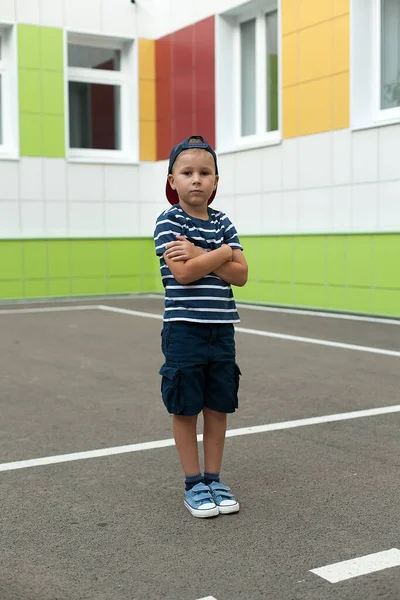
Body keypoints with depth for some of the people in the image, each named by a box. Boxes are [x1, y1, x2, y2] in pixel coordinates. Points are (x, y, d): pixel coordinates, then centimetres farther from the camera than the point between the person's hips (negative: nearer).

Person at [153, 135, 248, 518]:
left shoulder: (222, 223, 7)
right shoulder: (168, 221, -6)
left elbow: (240, 274, -3)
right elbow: (182, 273, -19)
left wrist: (199, 254, -14)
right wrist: (222, 253, -9)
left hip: (221, 331, 4)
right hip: (184, 330, -4)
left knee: (218, 409, 10)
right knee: (186, 410, 5)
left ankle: (214, 480, 24)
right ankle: (193, 485, 18)